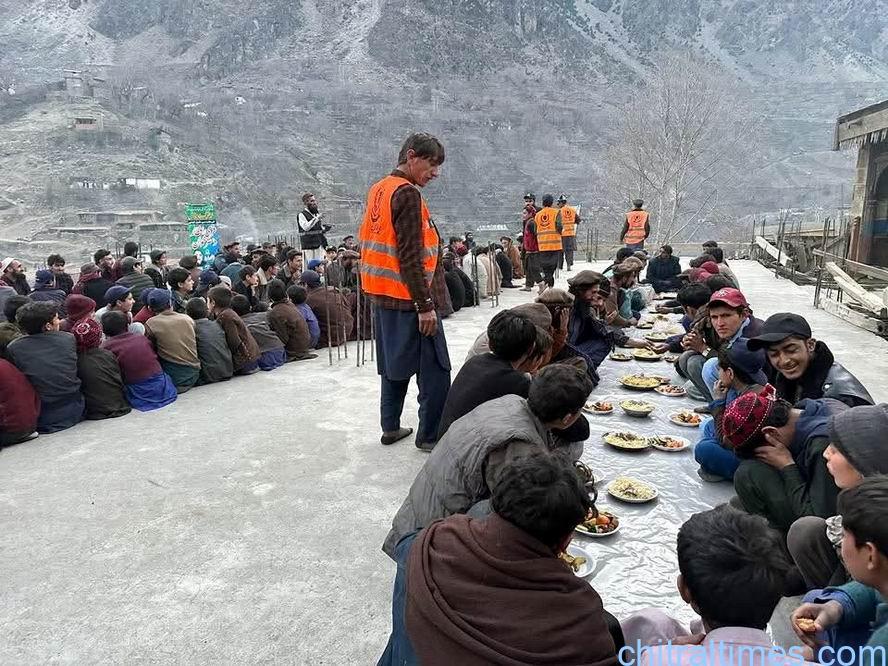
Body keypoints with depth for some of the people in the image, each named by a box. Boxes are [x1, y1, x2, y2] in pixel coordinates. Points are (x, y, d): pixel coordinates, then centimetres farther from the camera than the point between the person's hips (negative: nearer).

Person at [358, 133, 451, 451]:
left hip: (383, 296, 10)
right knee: (435, 370, 0)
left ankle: (391, 427, 26)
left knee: (395, 363, 18)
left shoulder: (378, 189, 13)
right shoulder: (407, 193, -15)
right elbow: (410, 257, -21)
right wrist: (425, 305, -19)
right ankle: (430, 435, 6)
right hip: (408, 298, -9)